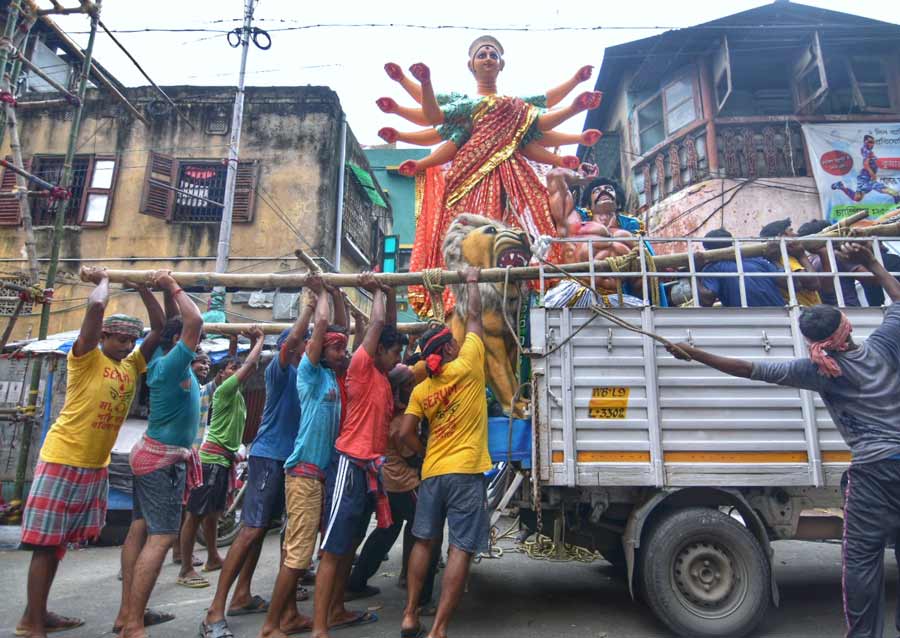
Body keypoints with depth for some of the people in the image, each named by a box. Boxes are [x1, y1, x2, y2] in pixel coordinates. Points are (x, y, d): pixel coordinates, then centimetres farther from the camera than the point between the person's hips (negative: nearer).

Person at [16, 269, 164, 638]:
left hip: (97, 465, 7)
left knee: (59, 541, 15)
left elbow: (159, 327, 9)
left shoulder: (131, 366, 8)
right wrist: (103, 280, -4)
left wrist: (141, 286, 8)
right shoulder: (86, 358, -9)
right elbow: (96, 306, -23)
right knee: (46, 542, 0)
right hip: (63, 459, -7)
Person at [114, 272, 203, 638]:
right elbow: (194, 321, -29)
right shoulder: (172, 365, -19)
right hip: (164, 460, -10)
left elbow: (177, 324, 20)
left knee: (141, 529, 11)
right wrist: (174, 288, -17)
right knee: (161, 537, -9)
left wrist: (167, 291, 12)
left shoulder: (162, 360, 6)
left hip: (152, 454, 10)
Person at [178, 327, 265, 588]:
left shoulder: (237, 394, 13)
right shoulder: (225, 389, -11)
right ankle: (185, 570, 2)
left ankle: (213, 559, 31)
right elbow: (250, 364, -18)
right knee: (195, 513, -4)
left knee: (213, 512, 19)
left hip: (224, 458, 10)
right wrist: (260, 339, -7)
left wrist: (254, 341, 11)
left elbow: (251, 366, 20)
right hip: (212, 458, -10)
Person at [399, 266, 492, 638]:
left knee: (424, 541, 18)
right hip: (465, 471, -5)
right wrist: (472, 282, 17)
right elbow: (474, 317, 3)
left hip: (432, 472, 5)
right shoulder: (466, 367, -6)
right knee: (461, 549, -1)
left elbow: (405, 433, 0)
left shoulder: (422, 389, 6)